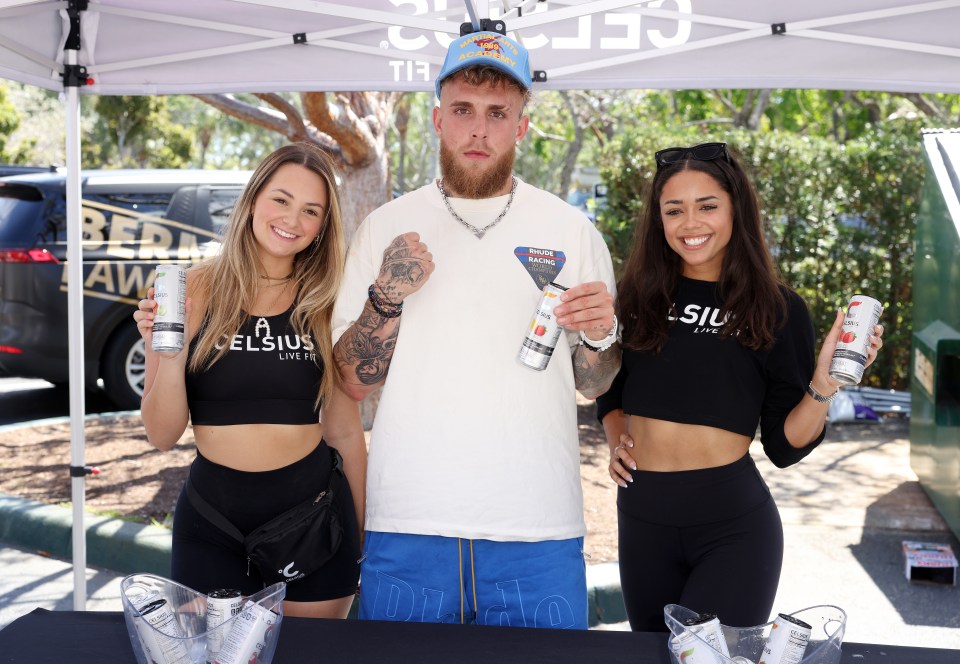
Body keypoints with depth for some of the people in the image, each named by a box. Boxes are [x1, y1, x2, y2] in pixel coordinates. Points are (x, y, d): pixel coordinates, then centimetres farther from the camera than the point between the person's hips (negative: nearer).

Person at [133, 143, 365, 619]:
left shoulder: (327, 304, -1)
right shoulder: (197, 290, -5)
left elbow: (346, 432, 6)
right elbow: (162, 435, -4)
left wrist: (361, 539, 9)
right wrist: (166, 353, -20)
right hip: (211, 525, -1)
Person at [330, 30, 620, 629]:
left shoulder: (571, 231, 5)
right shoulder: (386, 226, 5)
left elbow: (594, 384, 9)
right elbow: (354, 382, 4)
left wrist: (600, 336, -12)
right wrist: (387, 297, -12)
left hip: (538, 533, 0)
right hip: (406, 525, 1)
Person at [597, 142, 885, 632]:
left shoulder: (777, 310, -4)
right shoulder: (639, 296, 2)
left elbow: (784, 446, -4)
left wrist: (823, 386, -19)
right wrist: (616, 439, -1)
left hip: (733, 525, -3)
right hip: (641, 516, 4)